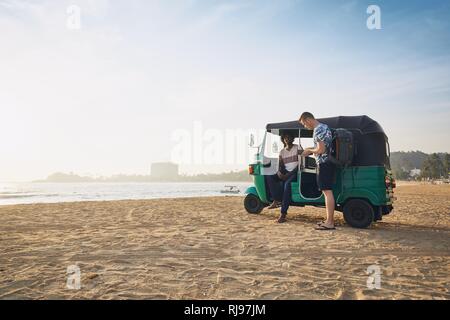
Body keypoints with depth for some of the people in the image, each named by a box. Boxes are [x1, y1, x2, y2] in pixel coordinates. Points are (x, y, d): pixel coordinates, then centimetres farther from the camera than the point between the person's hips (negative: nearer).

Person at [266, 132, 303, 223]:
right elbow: (280, 165, 10)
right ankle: (277, 200, -27)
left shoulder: (297, 148, 3)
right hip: (285, 173, 6)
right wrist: (279, 172, -16)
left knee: (287, 183, -36)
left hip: (295, 172, -6)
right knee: (270, 177, -20)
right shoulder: (282, 151, 18)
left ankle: (283, 213, -39)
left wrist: (288, 174, -20)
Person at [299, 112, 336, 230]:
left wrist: (309, 151, -4)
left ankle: (329, 223, -7)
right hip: (329, 162, 10)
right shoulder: (324, 126, 18)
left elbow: (321, 150, -20)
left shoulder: (318, 130, -14)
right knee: (327, 191, 12)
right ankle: (330, 219, 18)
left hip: (324, 163, -10)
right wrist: (311, 150, 21)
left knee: (327, 192, -9)